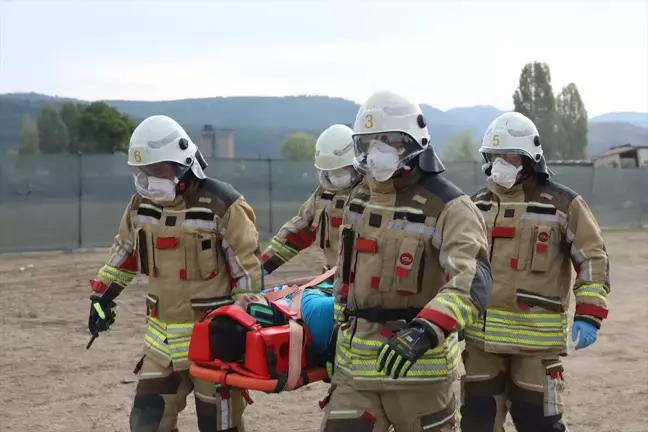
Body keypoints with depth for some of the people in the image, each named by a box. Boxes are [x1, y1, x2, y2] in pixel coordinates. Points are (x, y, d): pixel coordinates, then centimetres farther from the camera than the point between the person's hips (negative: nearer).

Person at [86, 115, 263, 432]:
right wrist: (102, 297, 20)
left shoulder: (222, 206, -15)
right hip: (162, 335, 6)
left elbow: (247, 271, -11)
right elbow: (124, 252, 21)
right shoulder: (142, 205, 3)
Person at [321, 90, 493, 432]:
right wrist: (340, 329, 25)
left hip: (419, 365, -6)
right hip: (354, 362, 6)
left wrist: (424, 332, -42)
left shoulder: (448, 208, -15)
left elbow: (473, 283, -28)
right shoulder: (359, 200, 9)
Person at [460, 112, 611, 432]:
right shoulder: (477, 206, 12)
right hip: (481, 334, 5)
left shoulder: (563, 204, -3)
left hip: (537, 336, -4)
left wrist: (588, 317, -12)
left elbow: (594, 260, -3)